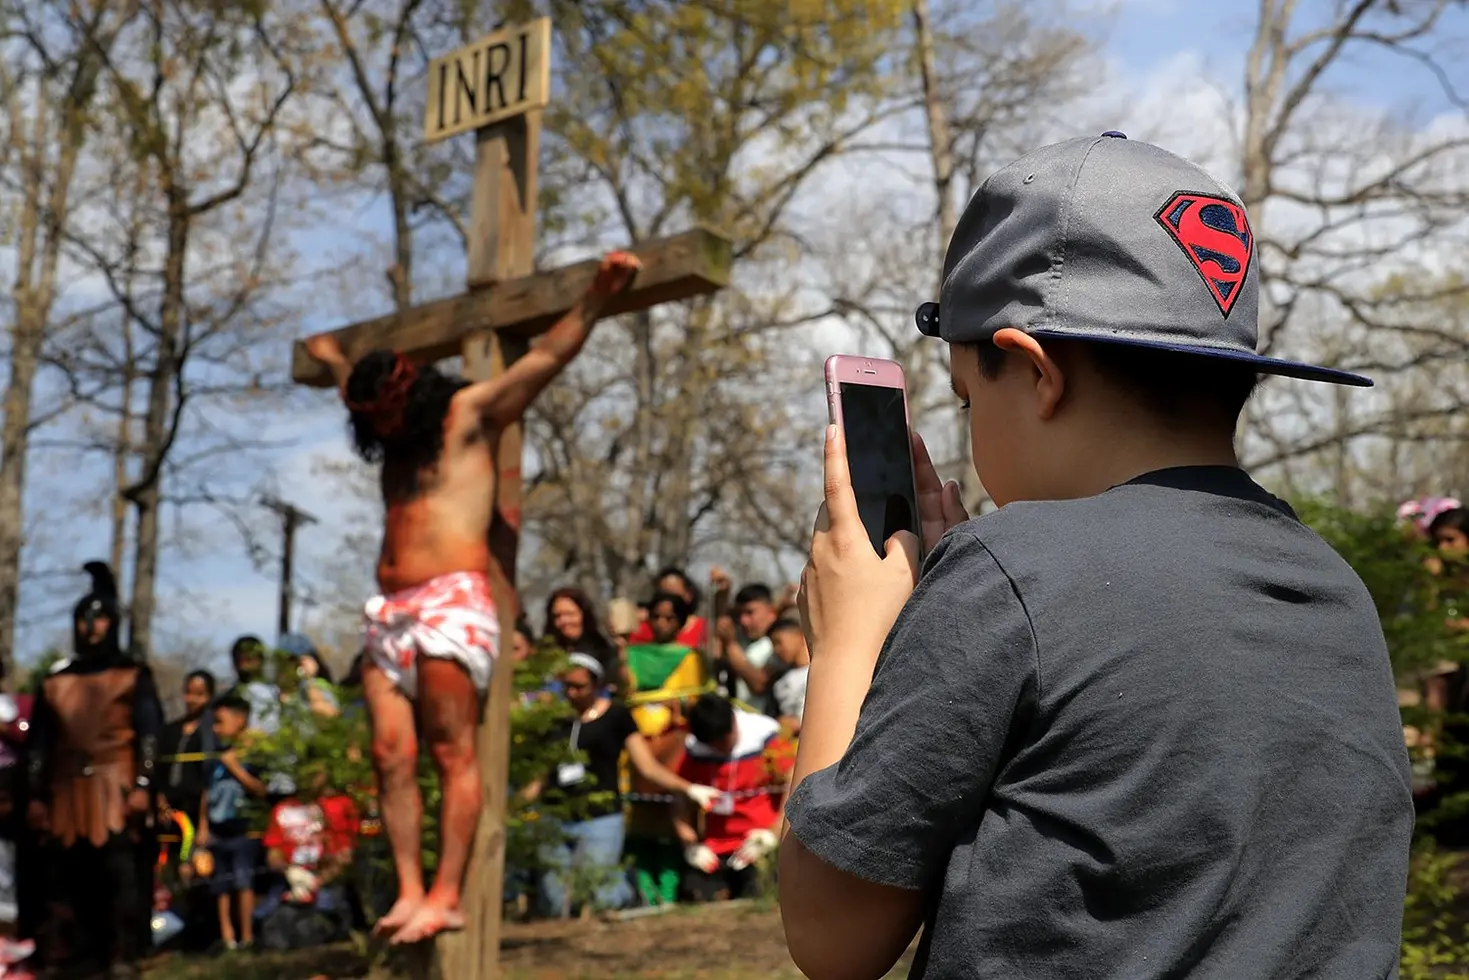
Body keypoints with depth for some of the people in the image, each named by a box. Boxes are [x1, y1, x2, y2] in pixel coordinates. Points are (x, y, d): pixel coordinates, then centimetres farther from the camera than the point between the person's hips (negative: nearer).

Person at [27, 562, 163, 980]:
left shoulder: (134, 677, 9)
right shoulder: (55, 681, 18)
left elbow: (150, 734, 1)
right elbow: (40, 742, 17)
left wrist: (143, 785, -10)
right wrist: (36, 795, 10)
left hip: (116, 785, -4)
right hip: (67, 788, 4)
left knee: (120, 870, -10)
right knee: (64, 872, 0)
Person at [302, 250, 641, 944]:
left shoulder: (470, 414, 5)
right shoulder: (393, 436, 24)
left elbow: (546, 358, -5)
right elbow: (345, 372, 46)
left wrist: (597, 297, -14)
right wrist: (321, 346, 60)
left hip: (450, 603, -7)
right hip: (390, 613, 7)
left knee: (451, 754, -9)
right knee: (391, 756, -3)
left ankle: (446, 897, -12)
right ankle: (409, 893, -4)